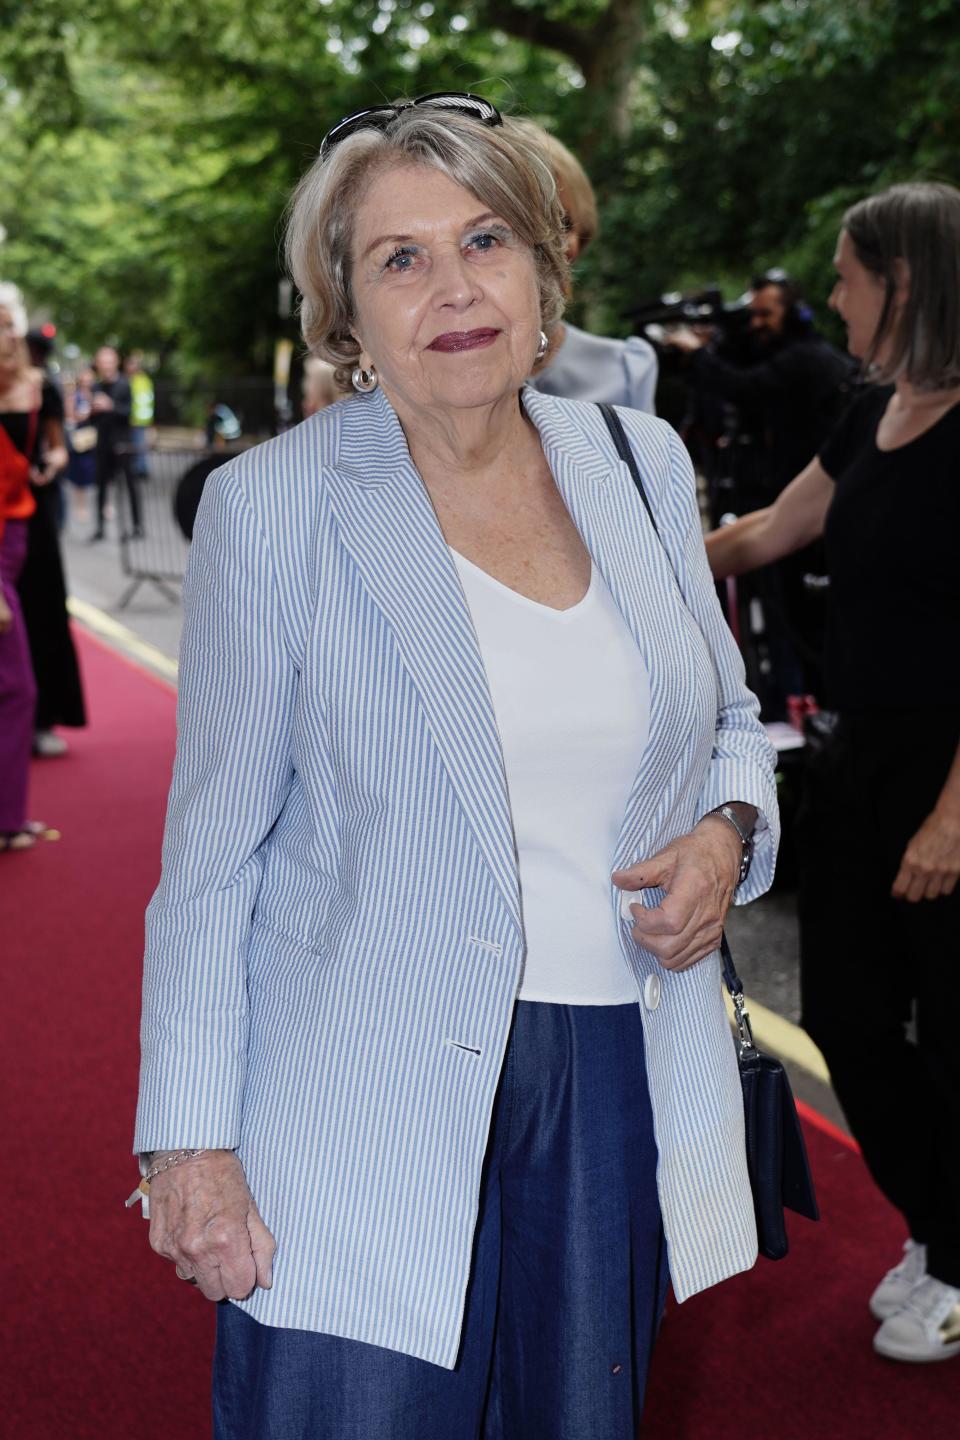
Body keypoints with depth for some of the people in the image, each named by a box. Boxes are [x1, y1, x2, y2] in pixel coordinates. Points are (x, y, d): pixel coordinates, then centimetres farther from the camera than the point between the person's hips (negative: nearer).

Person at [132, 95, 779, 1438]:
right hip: (367, 1115, -4)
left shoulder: (641, 463, 4)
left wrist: (726, 829, -5)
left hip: (615, 1093, 4)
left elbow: (724, 713, 17)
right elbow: (214, 848, -6)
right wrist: (193, 1138, -8)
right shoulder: (273, 506, -8)